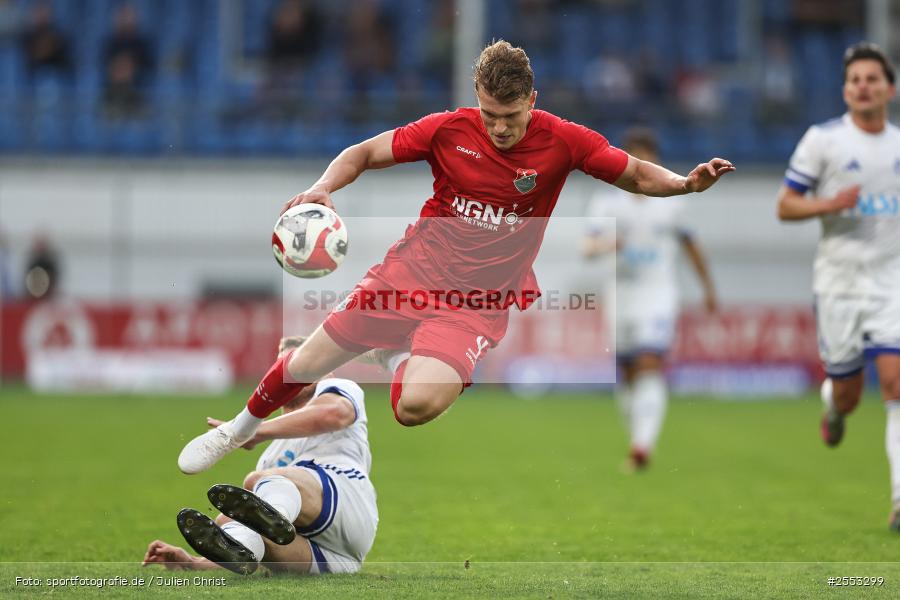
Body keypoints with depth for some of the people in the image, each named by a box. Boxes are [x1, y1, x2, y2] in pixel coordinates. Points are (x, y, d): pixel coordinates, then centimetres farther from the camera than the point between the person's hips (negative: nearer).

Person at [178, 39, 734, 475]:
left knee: (416, 405, -28)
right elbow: (364, 153, 1)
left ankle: (423, 369, 11)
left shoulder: (562, 141, -10)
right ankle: (242, 427, 39)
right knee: (306, 365, 7)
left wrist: (687, 182, -26)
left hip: (478, 302, -2)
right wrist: (323, 188, -18)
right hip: (412, 272, 2)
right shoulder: (449, 130, -7)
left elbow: (636, 175, -6)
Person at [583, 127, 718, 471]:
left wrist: (708, 288, 26)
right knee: (628, 377, 10)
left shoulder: (672, 206, 4)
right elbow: (588, 248, -10)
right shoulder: (607, 205, 2)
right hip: (621, 298, 2)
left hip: (659, 298, -2)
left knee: (650, 367, -19)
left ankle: (643, 446, -32)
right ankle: (637, 439, 29)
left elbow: (690, 247, 18)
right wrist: (604, 244, -33)